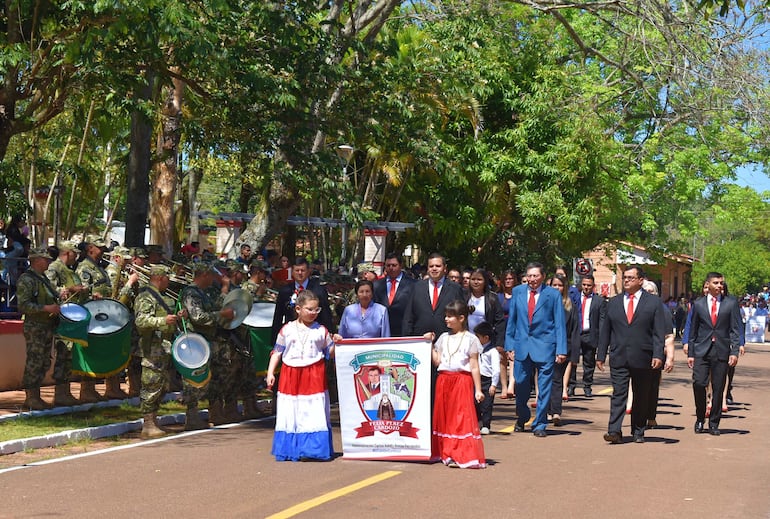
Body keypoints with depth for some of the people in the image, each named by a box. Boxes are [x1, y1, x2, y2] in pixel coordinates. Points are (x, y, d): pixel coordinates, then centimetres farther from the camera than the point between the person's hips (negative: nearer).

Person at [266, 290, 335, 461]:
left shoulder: (321, 330, 6)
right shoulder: (287, 330, 6)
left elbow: (330, 352, 9)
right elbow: (277, 351, 9)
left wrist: (336, 344, -11)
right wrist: (270, 372, 2)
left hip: (314, 377, -1)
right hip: (290, 376, 1)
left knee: (314, 413, -4)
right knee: (289, 414, 3)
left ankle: (314, 449, 1)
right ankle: (289, 449, 10)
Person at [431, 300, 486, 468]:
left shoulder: (470, 339, -1)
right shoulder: (444, 338, 13)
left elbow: (474, 367, -3)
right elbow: (437, 361, 7)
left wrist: (478, 390, -6)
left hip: (462, 380, -5)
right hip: (443, 380, 5)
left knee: (462, 417, -8)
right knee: (443, 416, 7)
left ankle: (464, 456, -7)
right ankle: (446, 453, 15)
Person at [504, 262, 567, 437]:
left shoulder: (553, 294, -2)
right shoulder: (518, 291, 6)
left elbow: (560, 323, -1)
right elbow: (511, 320, 11)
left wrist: (561, 350, -7)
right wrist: (509, 345, 6)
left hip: (544, 346, -2)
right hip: (522, 345, 3)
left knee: (544, 388, 1)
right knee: (521, 385, 9)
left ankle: (539, 425, 13)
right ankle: (522, 418, 33)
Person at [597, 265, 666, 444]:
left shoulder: (654, 302, 4)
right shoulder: (613, 302, 12)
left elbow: (659, 332, -1)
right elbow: (605, 331, 13)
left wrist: (658, 355, -12)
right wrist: (600, 355, 8)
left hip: (643, 359, -1)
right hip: (619, 358, 1)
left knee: (641, 397, 7)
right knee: (618, 394, -8)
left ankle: (638, 432, 18)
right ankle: (614, 431, -13)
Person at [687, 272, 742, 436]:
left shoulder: (731, 303, 5)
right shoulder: (698, 304, 8)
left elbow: (735, 329, 3)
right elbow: (693, 331, 11)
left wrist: (735, 352, -6)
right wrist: (690, 353, 7)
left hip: (721, 351, 0)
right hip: (701, 350, 0)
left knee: (718, 389, 2)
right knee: (698, 383, -12)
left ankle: (714, 424, 15)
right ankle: (700, 419, 8)